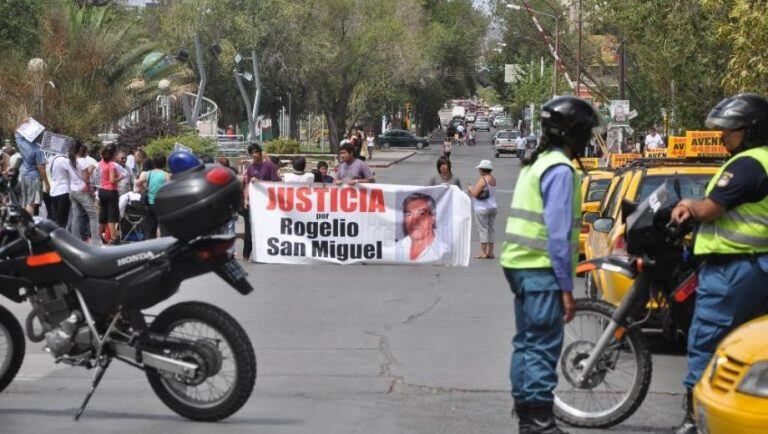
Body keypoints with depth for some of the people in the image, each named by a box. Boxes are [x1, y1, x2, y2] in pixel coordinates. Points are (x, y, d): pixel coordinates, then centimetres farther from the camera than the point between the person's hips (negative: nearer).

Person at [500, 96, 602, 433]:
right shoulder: (560, 169, -13)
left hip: (520, 264, 10)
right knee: (543, 346, -9)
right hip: (542, 270, -10)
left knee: (527, 342, 13)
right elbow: (558, 233, -18)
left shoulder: (536, 164, 17)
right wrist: (566, 287, -17)